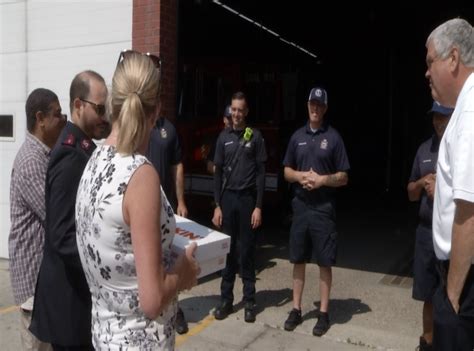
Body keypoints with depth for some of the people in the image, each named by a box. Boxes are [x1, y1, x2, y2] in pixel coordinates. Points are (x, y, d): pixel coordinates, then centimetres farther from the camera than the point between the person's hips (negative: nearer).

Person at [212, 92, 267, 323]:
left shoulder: (255, 137, 0)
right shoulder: (224, 137, 8)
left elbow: (261, 173, -2)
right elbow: (218, 173, 7)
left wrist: (258, 207, -8)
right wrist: (217, 205, 1)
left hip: (247, 199, -2)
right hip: (227, 198, 2)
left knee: (247, 252, 4)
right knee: (227, 251, 7)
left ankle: (249, 301, 14)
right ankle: (226, 299, 17)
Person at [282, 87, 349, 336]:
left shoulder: (333, 137, -1)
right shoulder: (297, 136, 10)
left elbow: (343, 178, 0)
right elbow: (287, 171, 13)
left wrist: (323, 179, -16)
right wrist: (300, 176, -7)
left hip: (324, 208, -3)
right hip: (300, 206, 4)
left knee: (325, 263, 4)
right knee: (298, 260, 10)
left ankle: (324, 313, 15)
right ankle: (296, 309, 21)